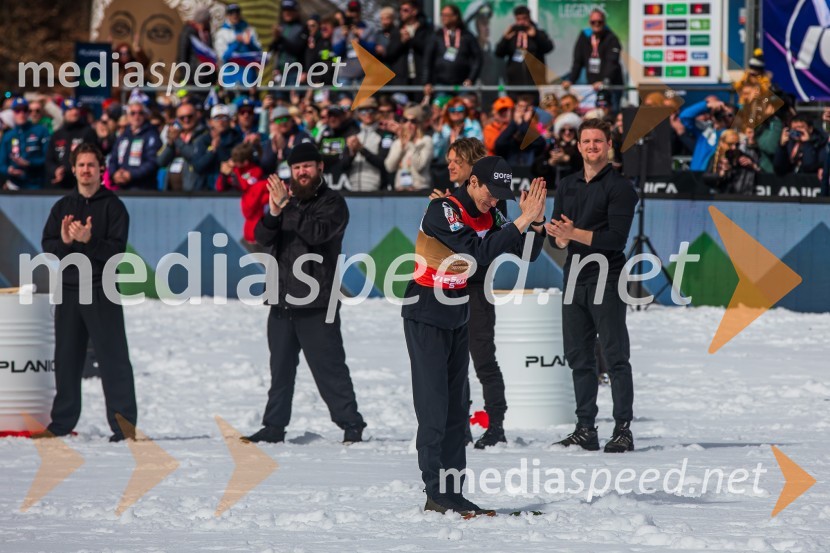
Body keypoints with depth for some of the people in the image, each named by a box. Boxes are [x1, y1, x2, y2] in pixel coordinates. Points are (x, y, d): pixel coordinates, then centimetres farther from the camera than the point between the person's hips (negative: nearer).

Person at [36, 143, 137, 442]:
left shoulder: (113, 206, -1)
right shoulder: (62, 206, 13)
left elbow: (116, 250, -10)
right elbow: (48, 246, 5)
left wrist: (88, 240, -25)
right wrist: (65, 241, -16)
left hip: (102, 292, -5)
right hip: (68, 289, 5)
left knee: (113, 357, -7)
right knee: (66, 358, 9)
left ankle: (124, 423, -8)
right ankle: (61, 422, 16)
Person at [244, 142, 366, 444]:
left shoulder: (332, 203, -2)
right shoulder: (286, 198, 15)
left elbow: (318, 232, -20)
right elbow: (263, 237, 4)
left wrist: (287, 207, -23)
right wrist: (273, 214, -17)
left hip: (316, 304, -6)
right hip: (282, 302, 6)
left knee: (329, 367, -7)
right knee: (280, 368, 11)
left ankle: (351, 424, -4)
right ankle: (274, 426, 17)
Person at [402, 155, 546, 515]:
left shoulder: (488, 215, 4)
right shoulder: (443, 210, -20)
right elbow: (480, 252, -30)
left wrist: (535, 220, -13)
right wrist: (522, 221, -30)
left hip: (459, 319, 8)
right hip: (425, 317, -8)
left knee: (456, 407, 7)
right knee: (433, 405, -9)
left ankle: (453, 494, 9)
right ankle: (436, 494, -8)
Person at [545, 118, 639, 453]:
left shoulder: (619, 187, -4)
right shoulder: (567, 186, 16)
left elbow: (616, 237, -14)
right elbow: (556, 239, 12)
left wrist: (574, 233, -19)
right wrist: (560, 236, -12)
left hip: (607, 280, -7)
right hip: (574, 278, 7)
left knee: (615, 356, -7)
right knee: (578, 357, 8)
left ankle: (623, 429, -7)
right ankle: (585, 429, 12)